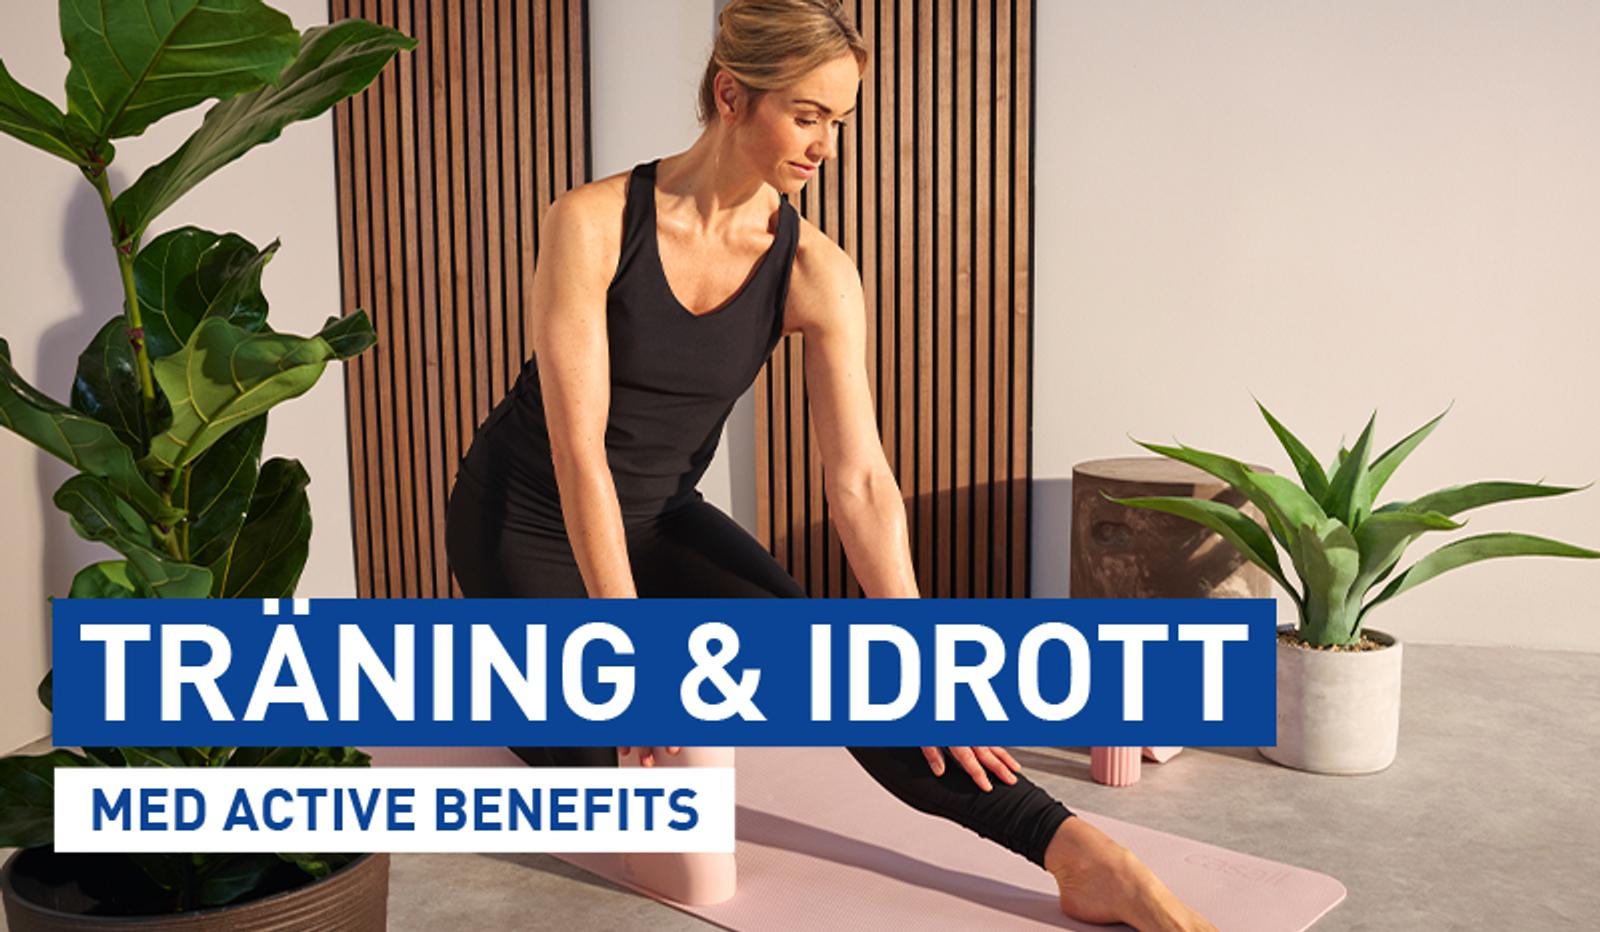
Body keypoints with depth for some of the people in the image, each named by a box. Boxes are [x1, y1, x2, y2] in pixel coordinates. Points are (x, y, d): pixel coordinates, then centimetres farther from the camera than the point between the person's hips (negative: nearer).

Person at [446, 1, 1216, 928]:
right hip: (525, 522, -3)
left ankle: (1077, 853, -18)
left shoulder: (816, 273, -14)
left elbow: (861, 481, -18)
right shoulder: (594, 223, -24)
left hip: (657, 519, 3)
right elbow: (577, 445, -25)